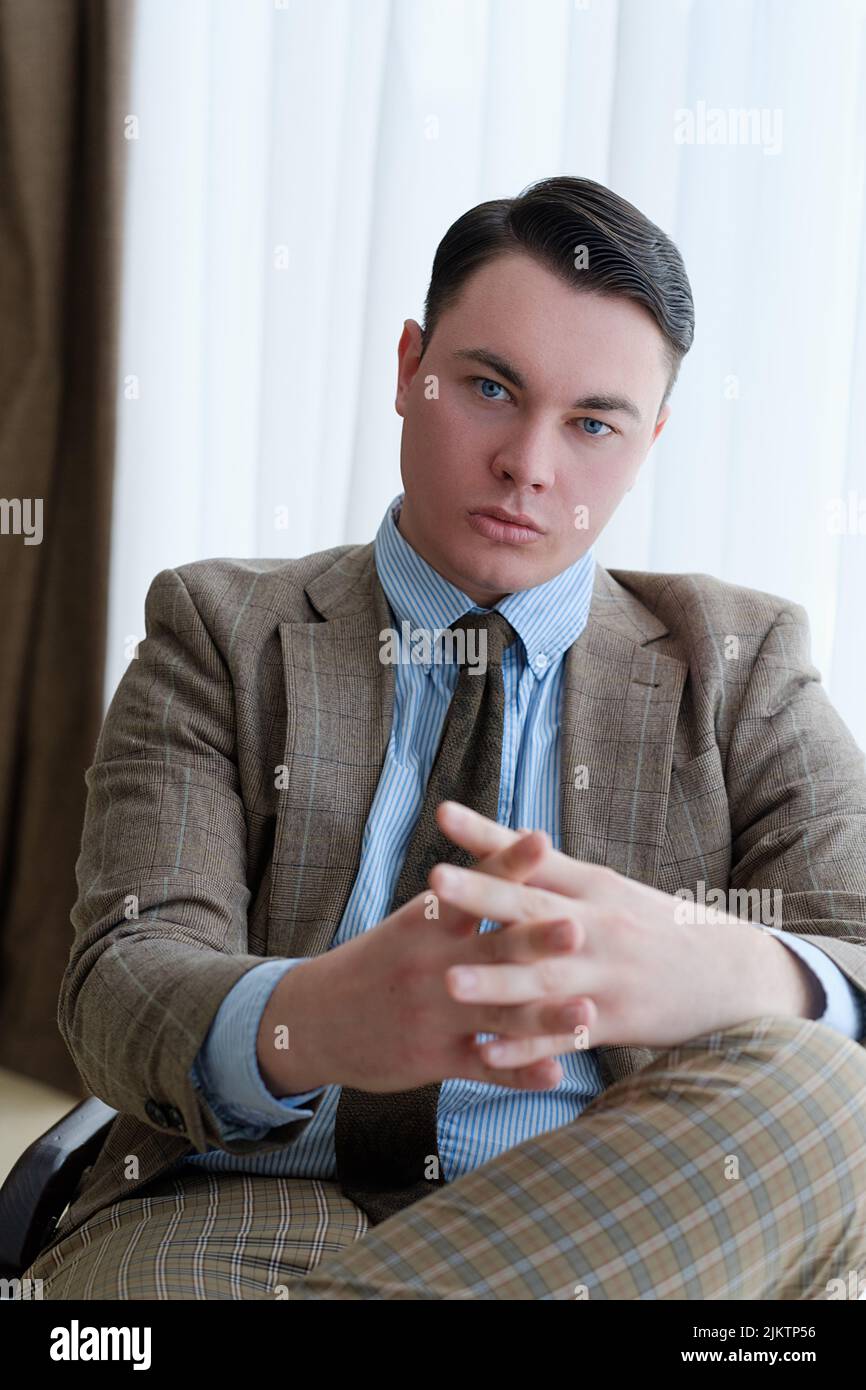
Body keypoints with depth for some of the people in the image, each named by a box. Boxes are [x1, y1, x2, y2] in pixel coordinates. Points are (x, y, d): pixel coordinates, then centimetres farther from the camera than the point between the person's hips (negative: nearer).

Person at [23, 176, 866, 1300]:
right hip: (247, 1201, -4)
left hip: (608, 1232, 5)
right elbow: (126, 974, -4)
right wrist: (303, 1019, -31)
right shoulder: (221, 631, 9)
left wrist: (721, 974, -29)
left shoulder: (740, 663, 11)